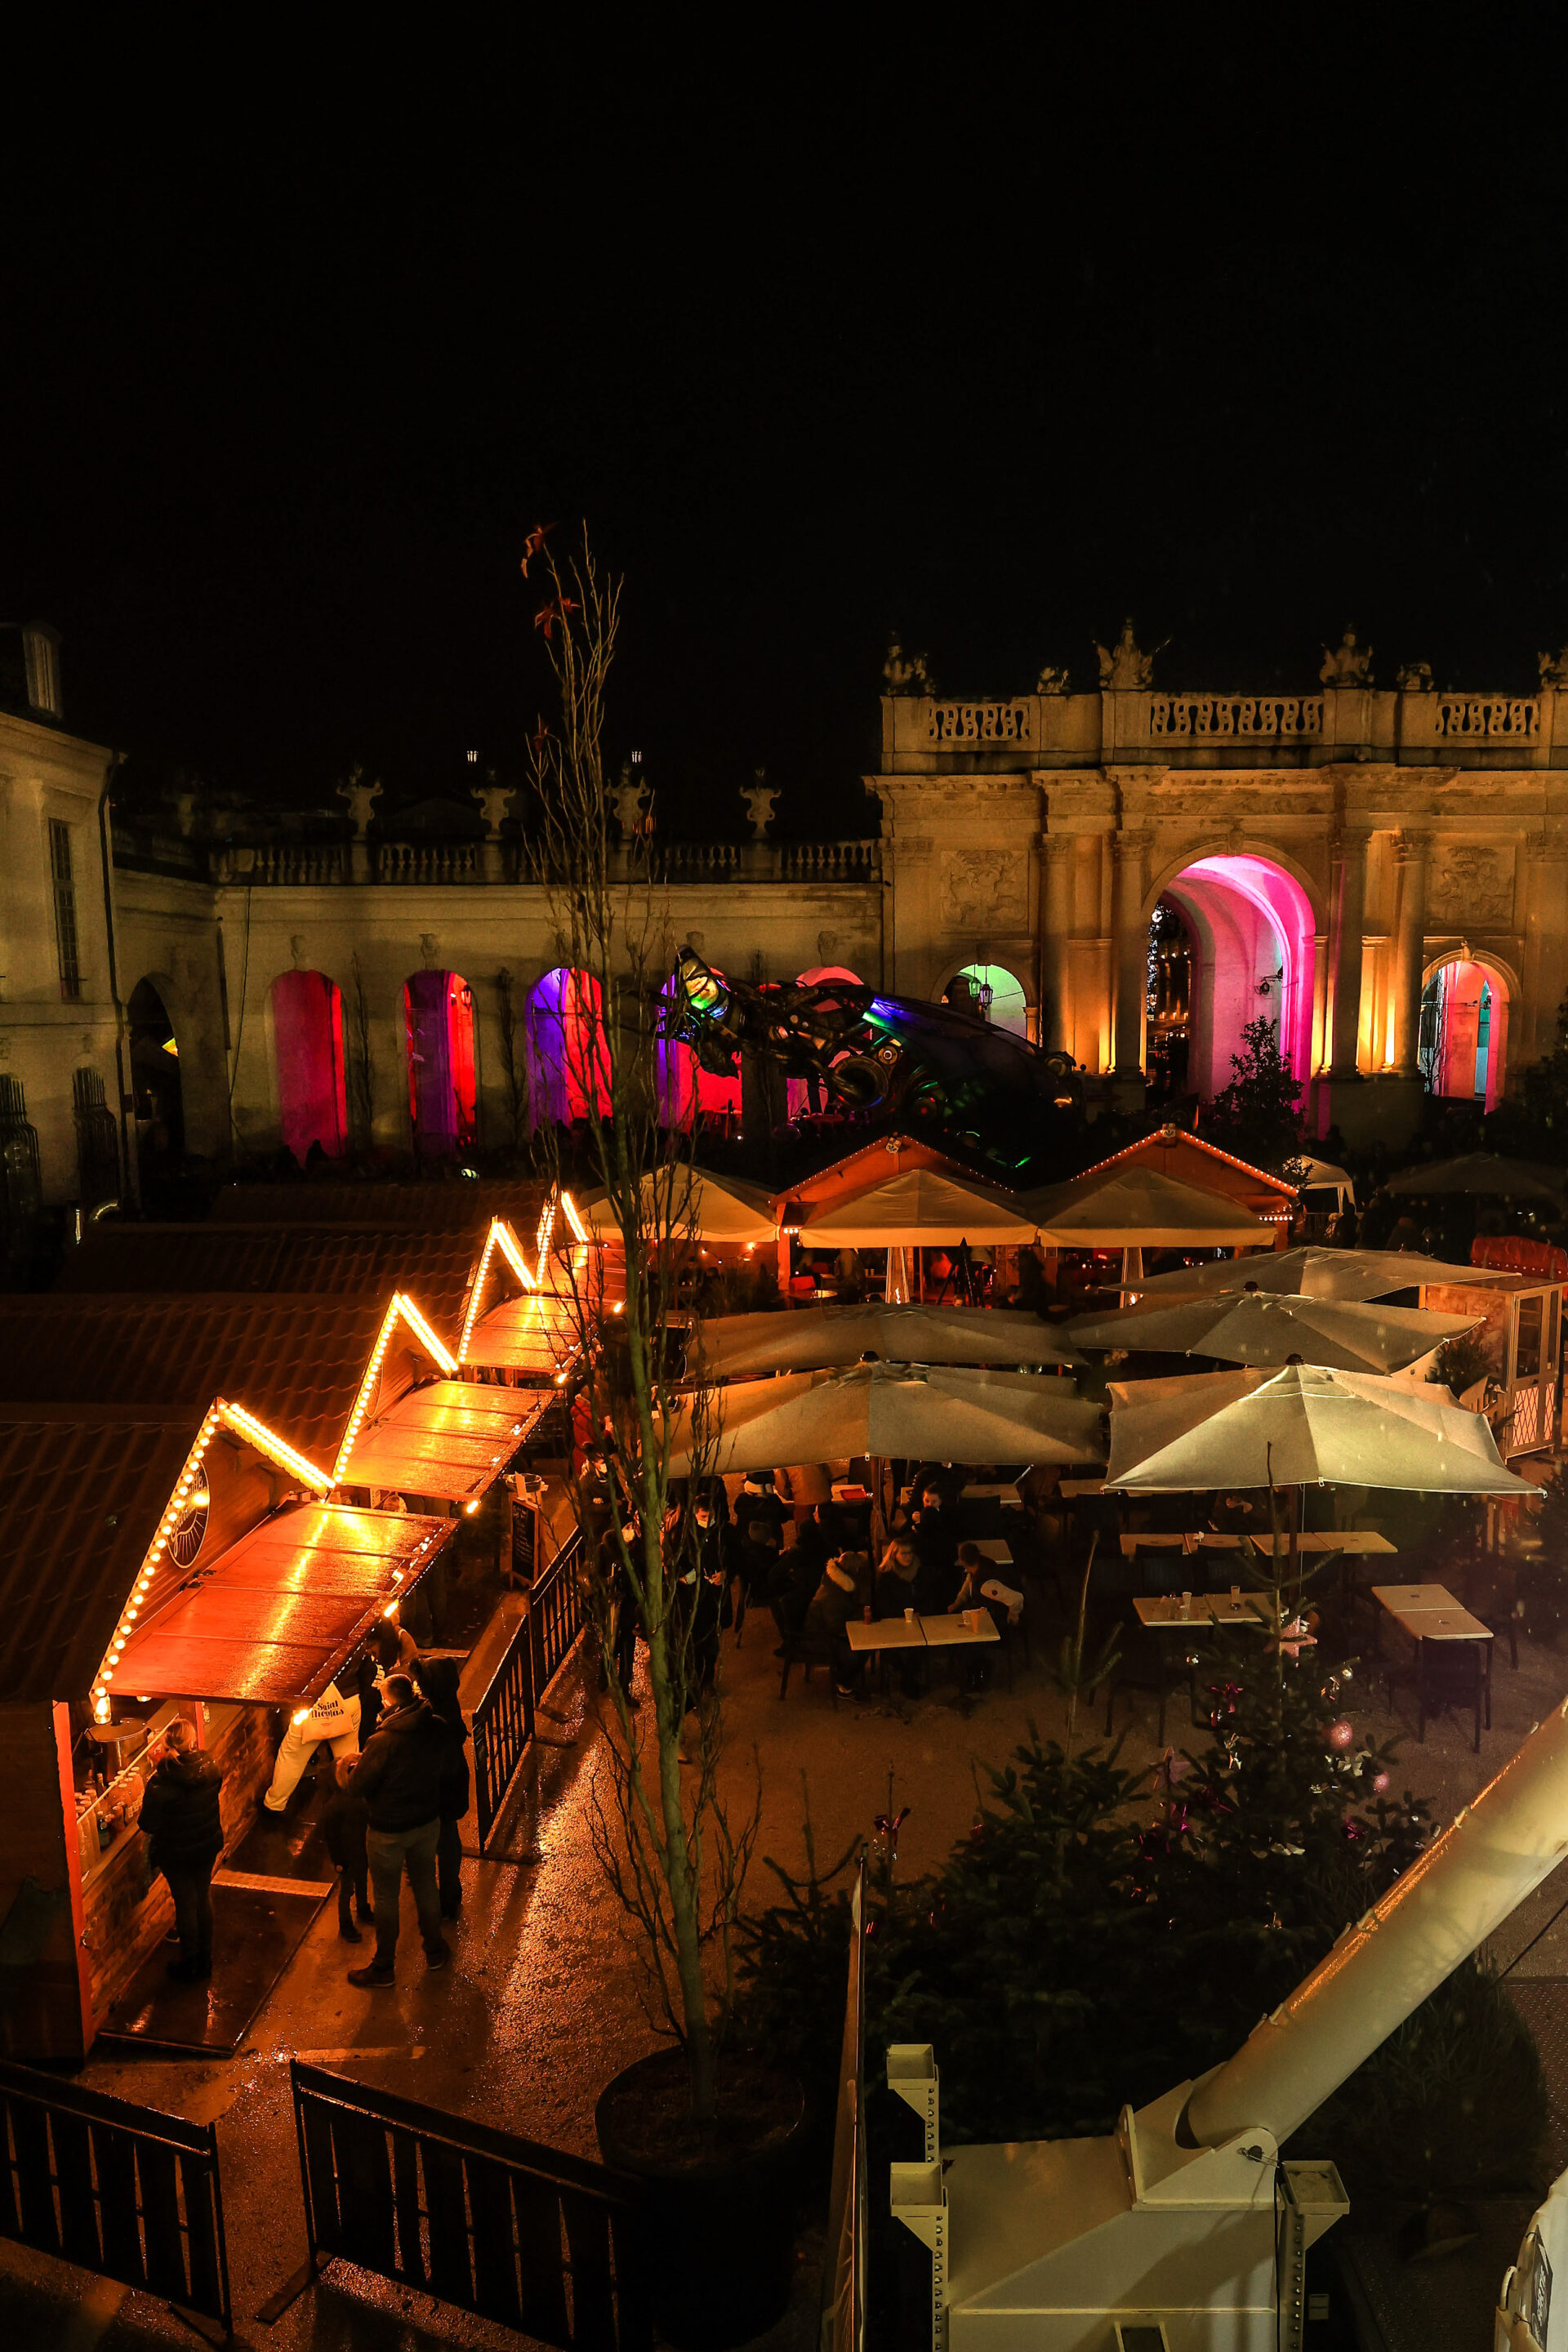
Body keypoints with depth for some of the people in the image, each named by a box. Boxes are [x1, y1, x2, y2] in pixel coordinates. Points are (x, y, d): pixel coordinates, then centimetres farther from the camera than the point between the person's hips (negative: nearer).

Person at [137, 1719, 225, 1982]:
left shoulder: (160, 1784, -28)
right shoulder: (209, 1768, -15)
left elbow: (148, 1826, -20)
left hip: (176, 1853, -4)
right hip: (208, 1845, 4)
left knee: (186, 1904, 13)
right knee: (203, 1898, 21)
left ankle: (189, 1965, 30)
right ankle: (205, 1960, 37)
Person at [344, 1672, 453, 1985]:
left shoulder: (384, 1740, -30)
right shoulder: (439, 1730, -13)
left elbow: (361, 1784, -18)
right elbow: (445, 1771, 2)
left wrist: (356, 1763, 1)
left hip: (388, 1829, -5)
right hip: (428, 1821, 5)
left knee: (385, 1897, 14)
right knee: (425, 1885, 24)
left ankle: (383, 1967, 30)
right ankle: (434, 1950, 41)